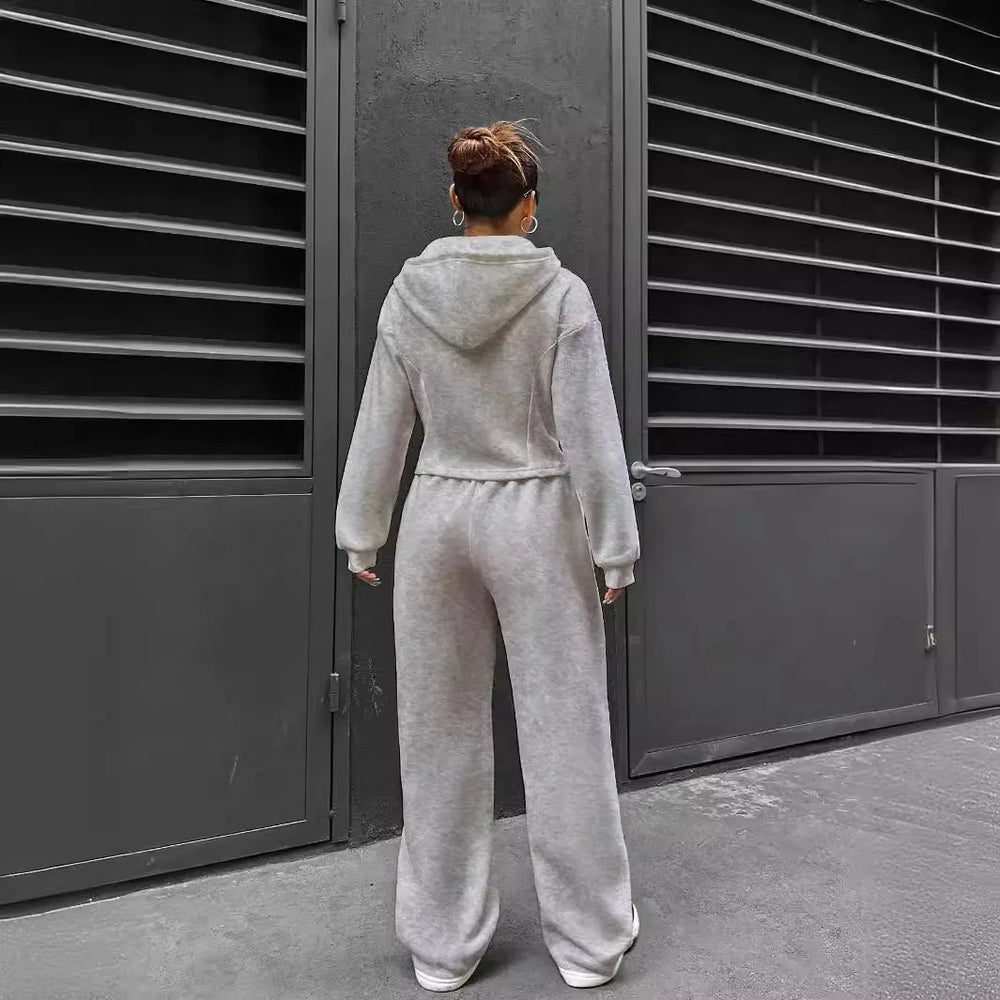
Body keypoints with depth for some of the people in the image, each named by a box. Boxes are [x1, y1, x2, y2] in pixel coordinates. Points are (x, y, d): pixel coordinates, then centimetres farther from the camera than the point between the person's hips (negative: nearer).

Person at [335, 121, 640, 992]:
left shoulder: (410, 292, 0)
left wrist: (361, 532, 13)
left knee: (441, 733, 12)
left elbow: (381, 425, 4)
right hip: (536, 519, -2)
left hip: (438, 516, 3)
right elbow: (589, 431, -9)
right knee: (564, 729, 8)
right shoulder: (562, 293, -8)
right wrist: (615, 546, -1)